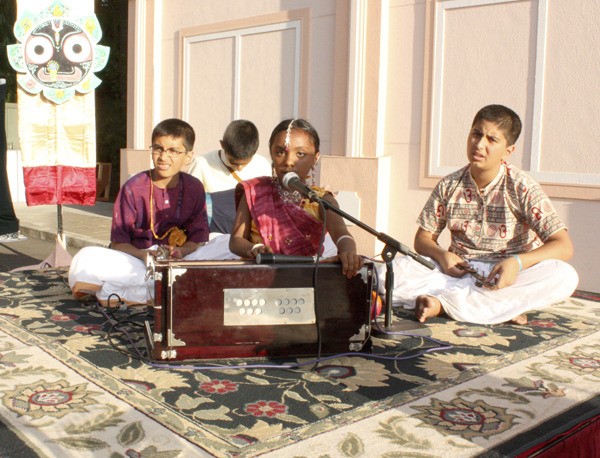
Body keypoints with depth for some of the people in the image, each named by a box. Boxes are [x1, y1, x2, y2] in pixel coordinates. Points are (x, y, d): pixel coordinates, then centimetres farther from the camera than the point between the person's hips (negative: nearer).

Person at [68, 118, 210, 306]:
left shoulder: (194, 188, 3)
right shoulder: (134, 187, -3)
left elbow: (198, 238, 2)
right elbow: (118, 242, -5)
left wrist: (180, 252, -20)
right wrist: (143, 255, -25)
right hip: (134, 261, -2)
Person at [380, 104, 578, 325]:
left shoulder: (522, 187, -5)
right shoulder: (449, 186, 3)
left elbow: (564, 246, -10)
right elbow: (422, 238, 9)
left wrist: (518, 262, -28)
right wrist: (441, 255, -14)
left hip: (510, 277, 0)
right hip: (459, 273, 1)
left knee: (566, 276, -32)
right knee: (397, 267, -24)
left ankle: (442, 302, -34)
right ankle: (502, 308, -29)